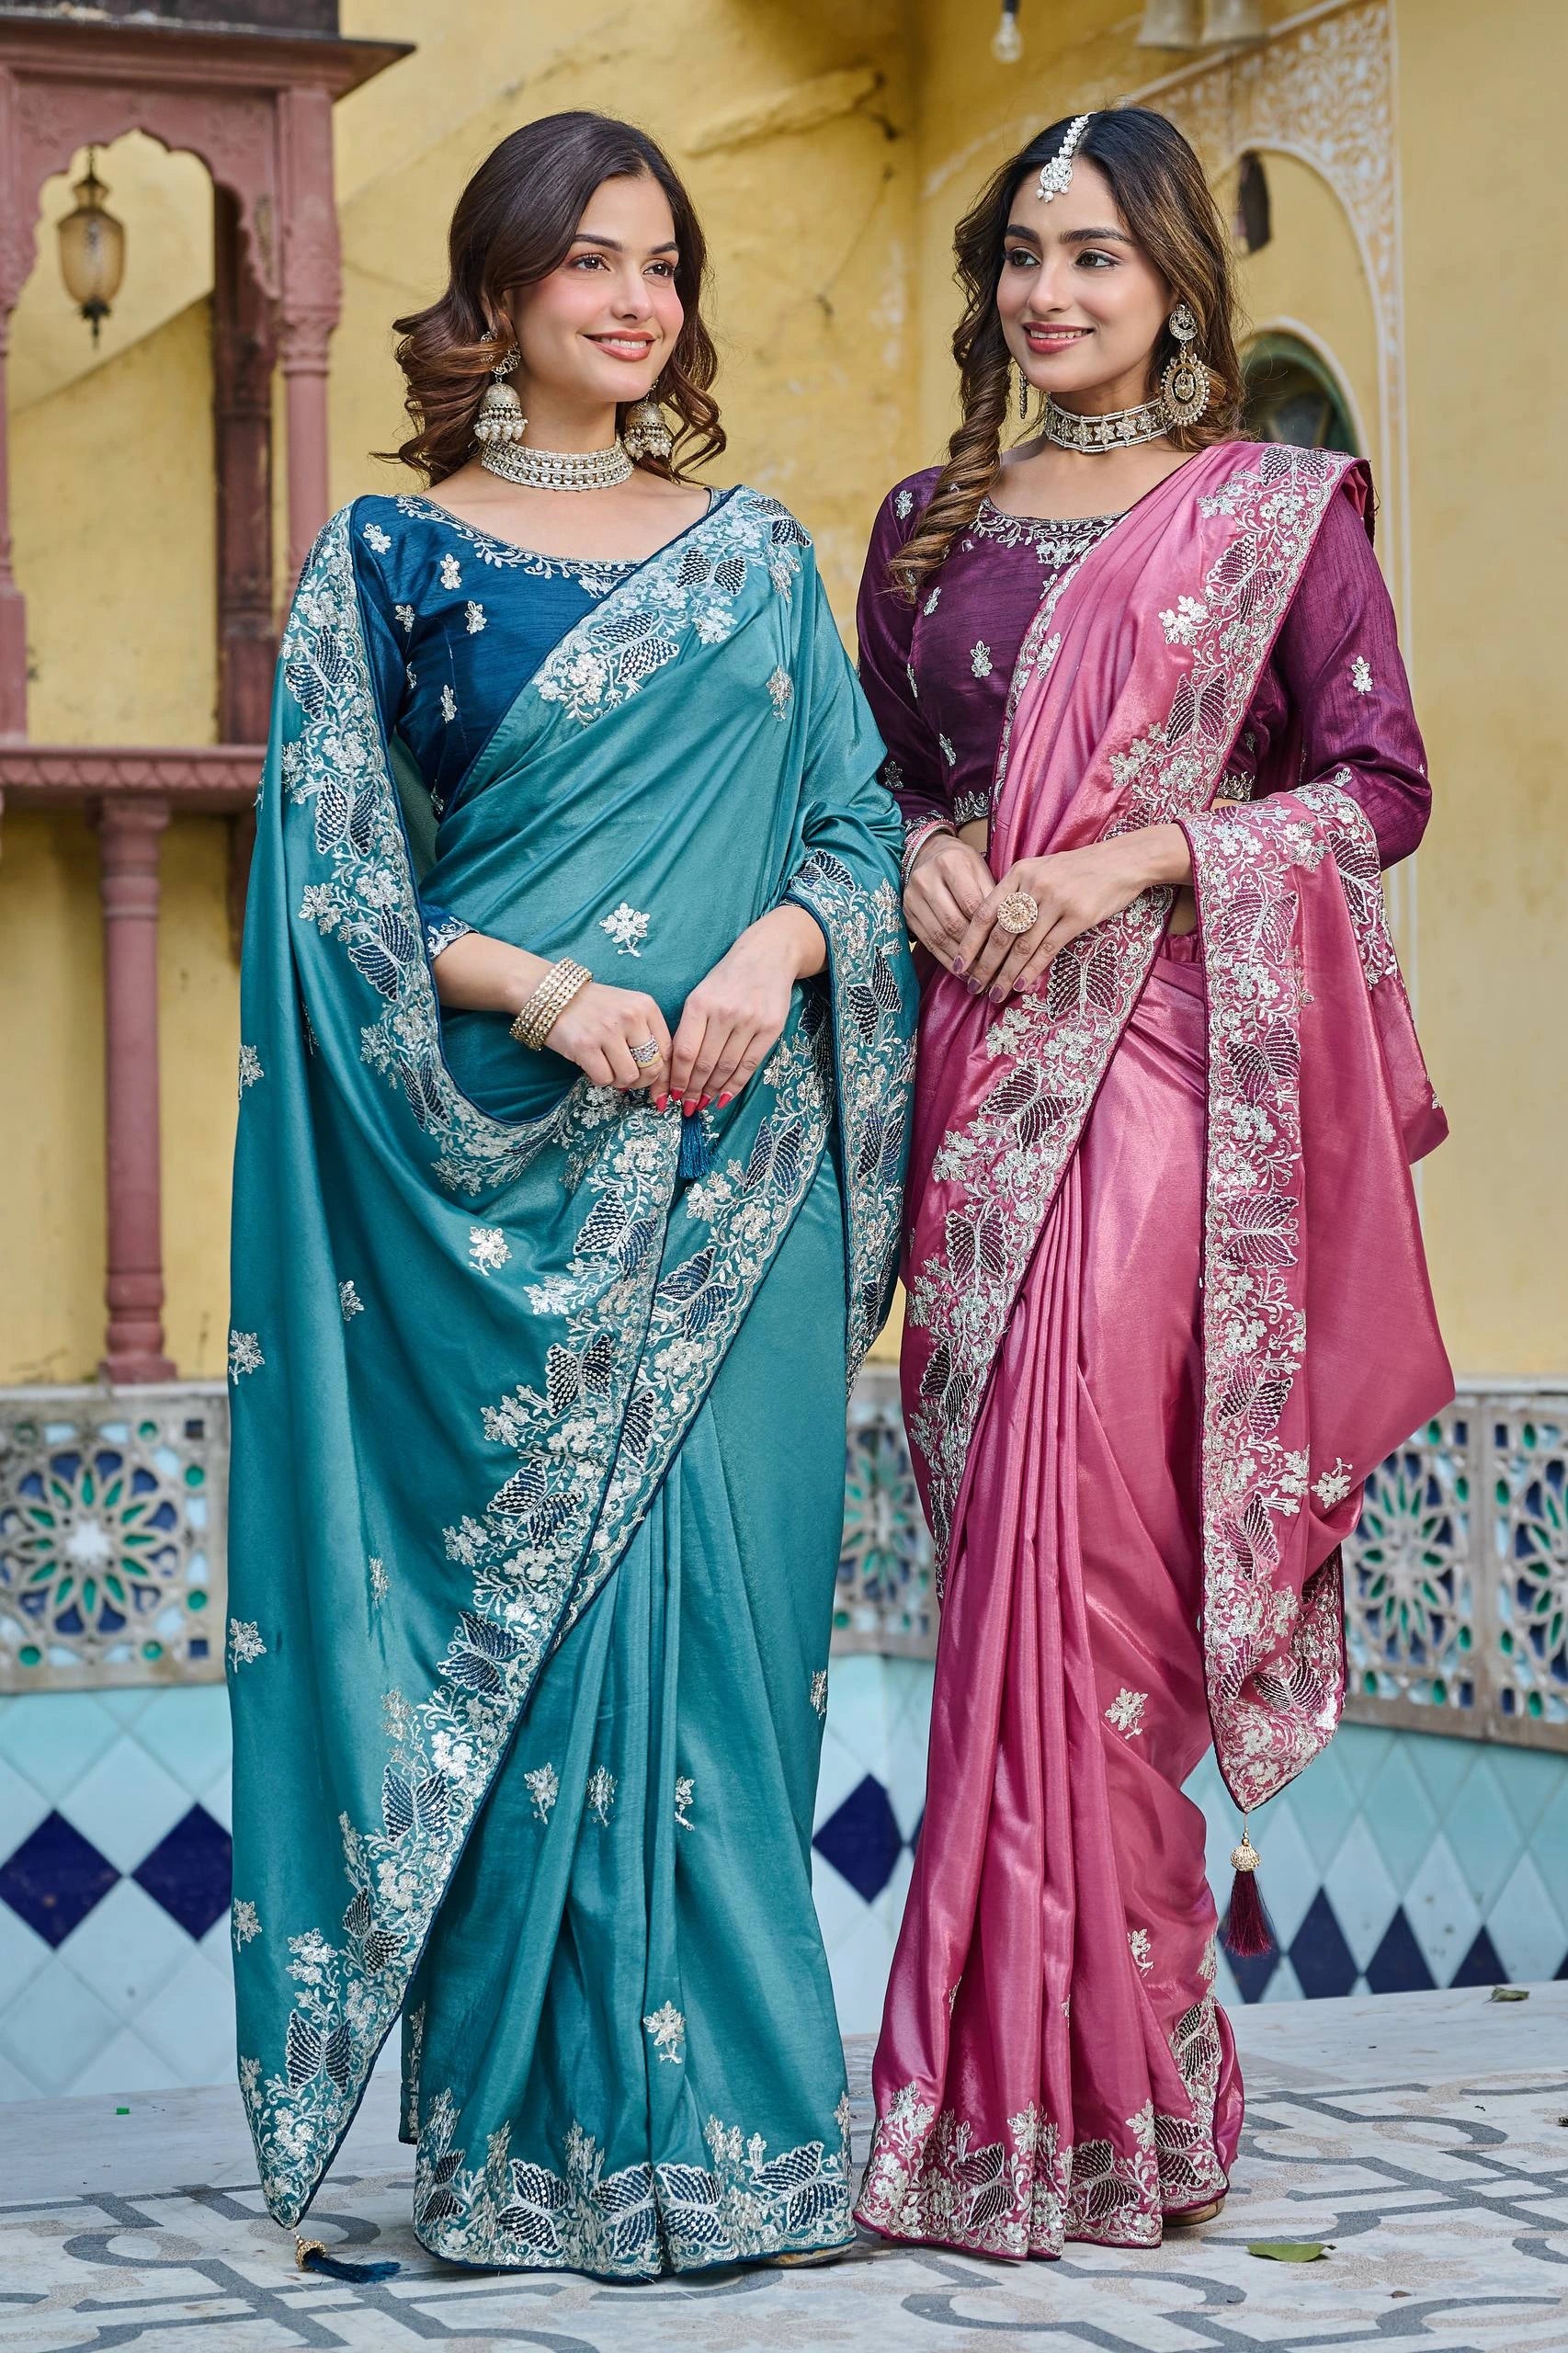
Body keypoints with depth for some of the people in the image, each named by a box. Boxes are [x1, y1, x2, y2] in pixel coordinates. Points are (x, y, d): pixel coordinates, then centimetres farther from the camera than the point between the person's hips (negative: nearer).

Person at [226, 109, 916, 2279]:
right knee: (535, 1616, -3)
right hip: (500, 1170, -3)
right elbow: (335, 887, 0)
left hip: (735, 1179, 3)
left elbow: (863, 820, 10)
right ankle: (546, 2152, 6)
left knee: (720, 1602, 1)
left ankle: (725, 2130, 10)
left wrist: (773, 948, -11)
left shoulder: (760, 555, 14)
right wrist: (533, 986, -15)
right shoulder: (392, 561, 5)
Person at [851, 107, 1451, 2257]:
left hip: (1170, 1061, -4)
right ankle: (1103, 2055, 12)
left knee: (1086, 1534, -11)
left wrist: (1144, 852, -12)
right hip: (985, 1062, 4)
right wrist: (925, 855, -1)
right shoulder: (931, 522, 16)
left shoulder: (1280, 512, 4)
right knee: (1012, 1538, 1)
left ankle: (1062, 2100, -4)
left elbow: (1381, 789, -1)